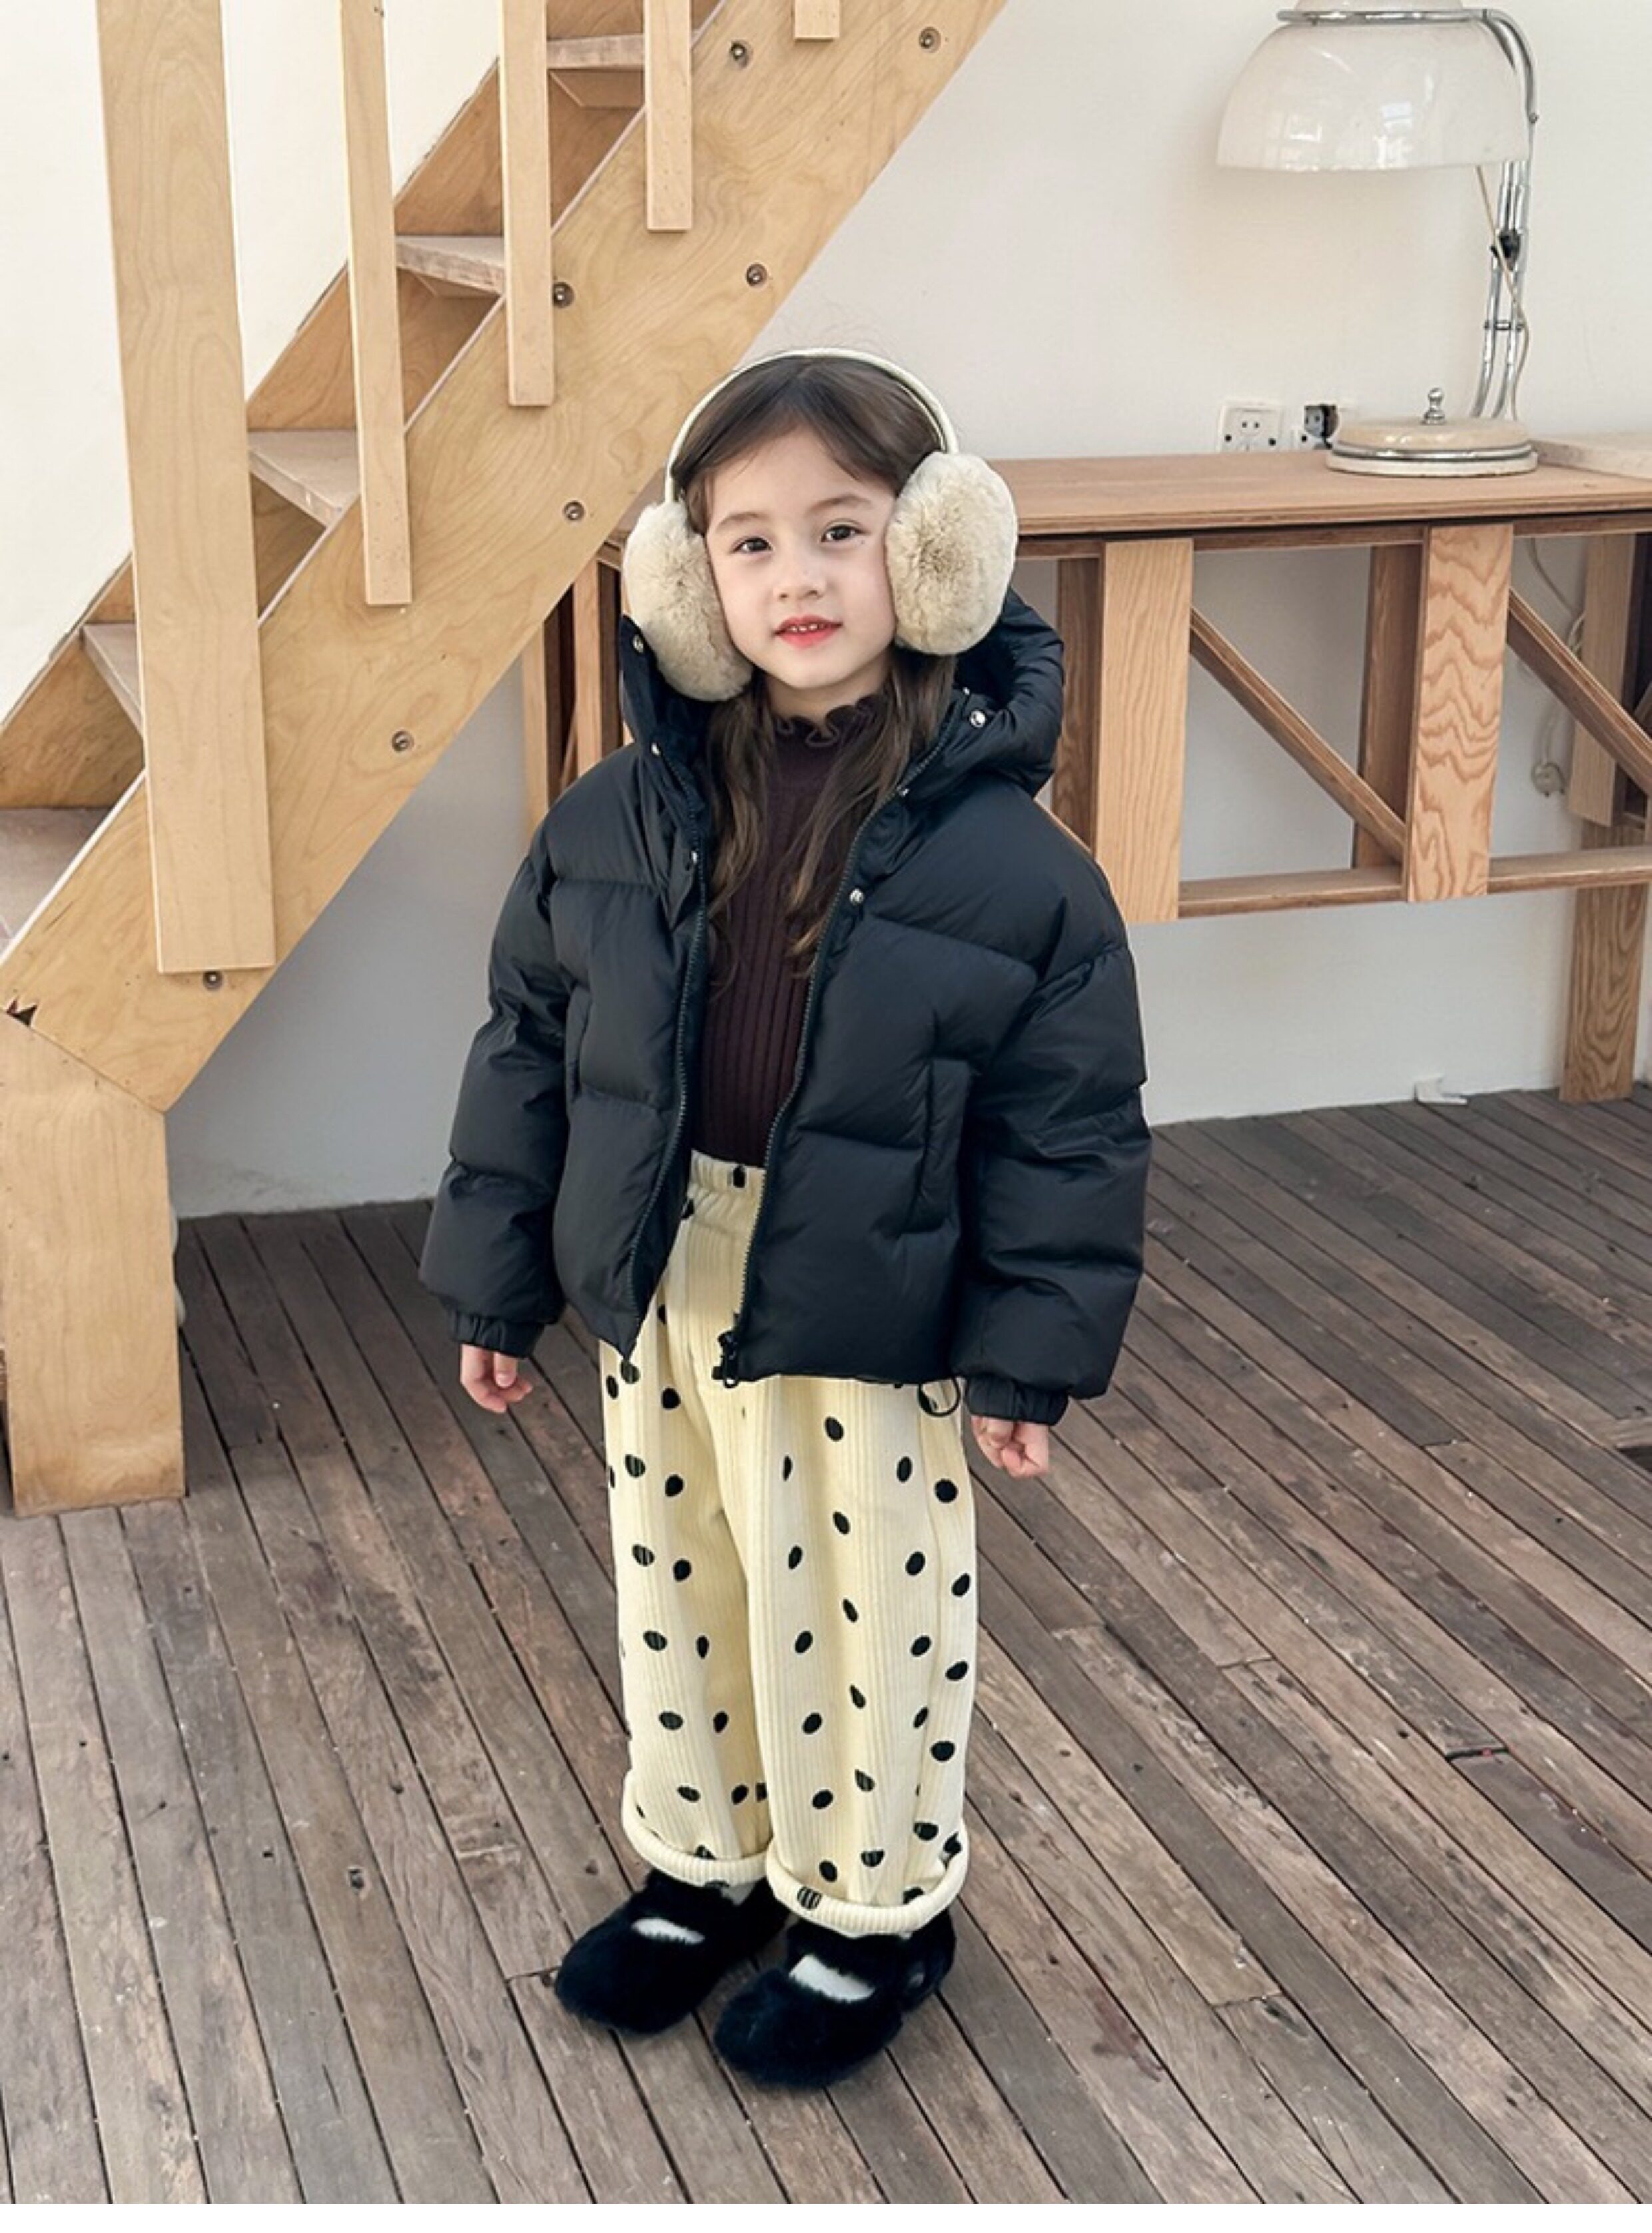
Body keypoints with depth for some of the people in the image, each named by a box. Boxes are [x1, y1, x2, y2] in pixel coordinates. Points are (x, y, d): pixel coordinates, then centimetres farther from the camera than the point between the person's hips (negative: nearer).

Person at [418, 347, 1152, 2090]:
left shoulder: (1003, 853, -14)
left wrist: (1032, 1356, -9)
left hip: (868, 1323, -3)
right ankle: (700, 1866, 43)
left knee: (867, 1622, 12)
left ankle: (878, 1909, 35)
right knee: (675, 1594, 20)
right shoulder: (620, 818, -5)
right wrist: (494, 1282, 4)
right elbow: (526, 1050, 3)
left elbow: (1069, 1129, -9)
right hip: (654, 1295, 4)